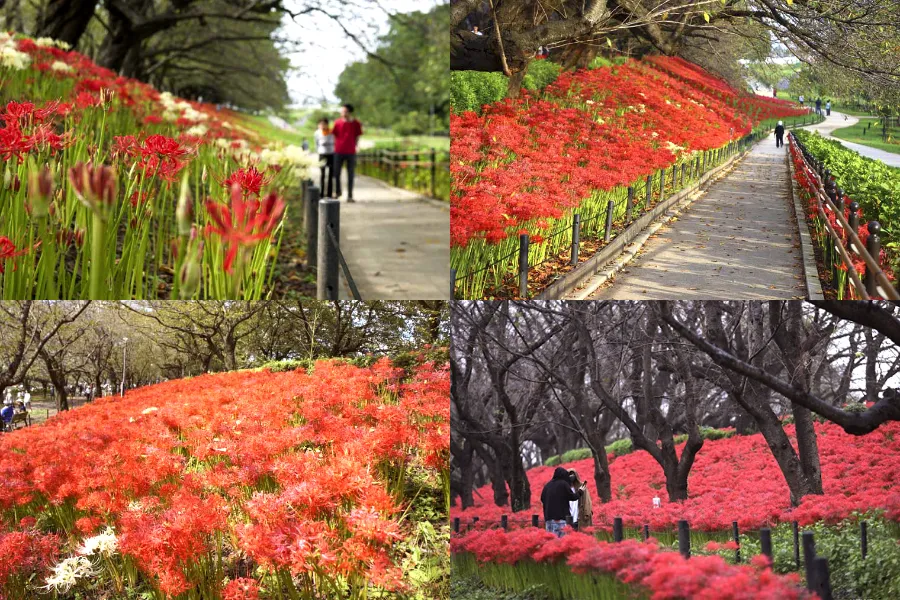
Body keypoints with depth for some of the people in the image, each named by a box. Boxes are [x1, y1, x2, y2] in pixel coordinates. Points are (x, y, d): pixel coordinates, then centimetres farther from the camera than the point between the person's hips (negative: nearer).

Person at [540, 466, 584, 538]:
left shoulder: (547, 485, 10)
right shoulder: (563, 484, -5)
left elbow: (542, 499, 13)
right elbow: (572, 497, 0)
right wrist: (580, 491, 18)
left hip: (548, 516, 6)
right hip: (561, 516, -6)